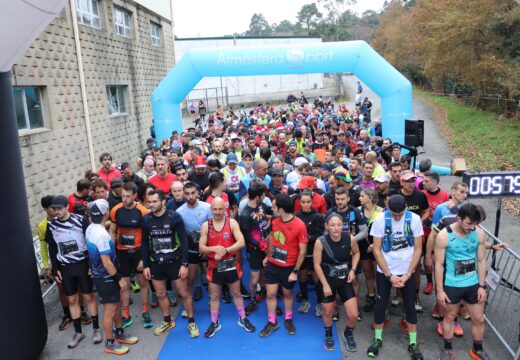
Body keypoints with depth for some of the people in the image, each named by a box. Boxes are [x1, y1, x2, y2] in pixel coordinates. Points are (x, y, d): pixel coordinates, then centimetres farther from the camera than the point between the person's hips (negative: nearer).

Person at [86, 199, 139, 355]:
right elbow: (106, 262, -26)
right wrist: (120, 278, -17)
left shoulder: (90, 229, 1)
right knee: (110, 310, 5)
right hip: (105, 277, -9)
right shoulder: (101, 234, -29)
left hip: (100, 274, 9)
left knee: (117, 304, 21)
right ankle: (110, 343, 21)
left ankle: (119, 333, 37)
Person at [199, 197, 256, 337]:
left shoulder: (232, 222, -10)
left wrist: (225, 250, -29)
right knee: (214, 296, 13)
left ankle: (243, 319, 33)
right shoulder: (206, 225, -5)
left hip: (231, 264, -1)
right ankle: (214, 323, 30)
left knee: (236, 293, 15)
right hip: (214, 266, 1)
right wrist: (214, 248, -25)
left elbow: (241, 242, -19)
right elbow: (201, 248, -6)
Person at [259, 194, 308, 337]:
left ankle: (288, 320, 39)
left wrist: (295, 271, -13)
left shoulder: (300, 226, -24)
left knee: (288, 293, 16)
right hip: (272, 264, 4)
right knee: (270, 293, 7)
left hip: (288, 267, -4)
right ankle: (272, 322, 26)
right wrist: (267, 256, 15)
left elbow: (302, 251, -16)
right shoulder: (274, 222, -7)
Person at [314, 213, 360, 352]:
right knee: (328, 313, 16)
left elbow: (356, 253, 7)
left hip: (345, 280, 2)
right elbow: (317, 264, -13)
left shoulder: (350, 239, -15)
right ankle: (328, 336, 47)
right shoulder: (321, 242, -22)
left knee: (353, 315, 1)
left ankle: (348, 334, 36)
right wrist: (325, 284, -13)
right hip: (327, 280, -2)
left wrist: (352, 270, -6)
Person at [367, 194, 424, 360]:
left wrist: (407, 274, -11)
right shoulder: (380, 219, -14)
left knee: (410, 306, 8)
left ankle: (413, 344, 25)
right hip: (384, 271, 0)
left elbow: (417, 249, -5)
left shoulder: (415, 219, -11)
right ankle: (377, 339, 27)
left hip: (407, 271, 1)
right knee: (381, 304, 9)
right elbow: (377, 250, -9)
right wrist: (389, 275, -13)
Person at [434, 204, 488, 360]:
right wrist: (440, 290, -12)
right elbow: (439, 264, -13)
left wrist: (482, 286, 1)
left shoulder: (479, 234, -7)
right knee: (450, 317, 14)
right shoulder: (444, 236, -18)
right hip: (451, 285, -3)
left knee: (479, 319, 15)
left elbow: (481, 261, 2)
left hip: (473, 284, 3)